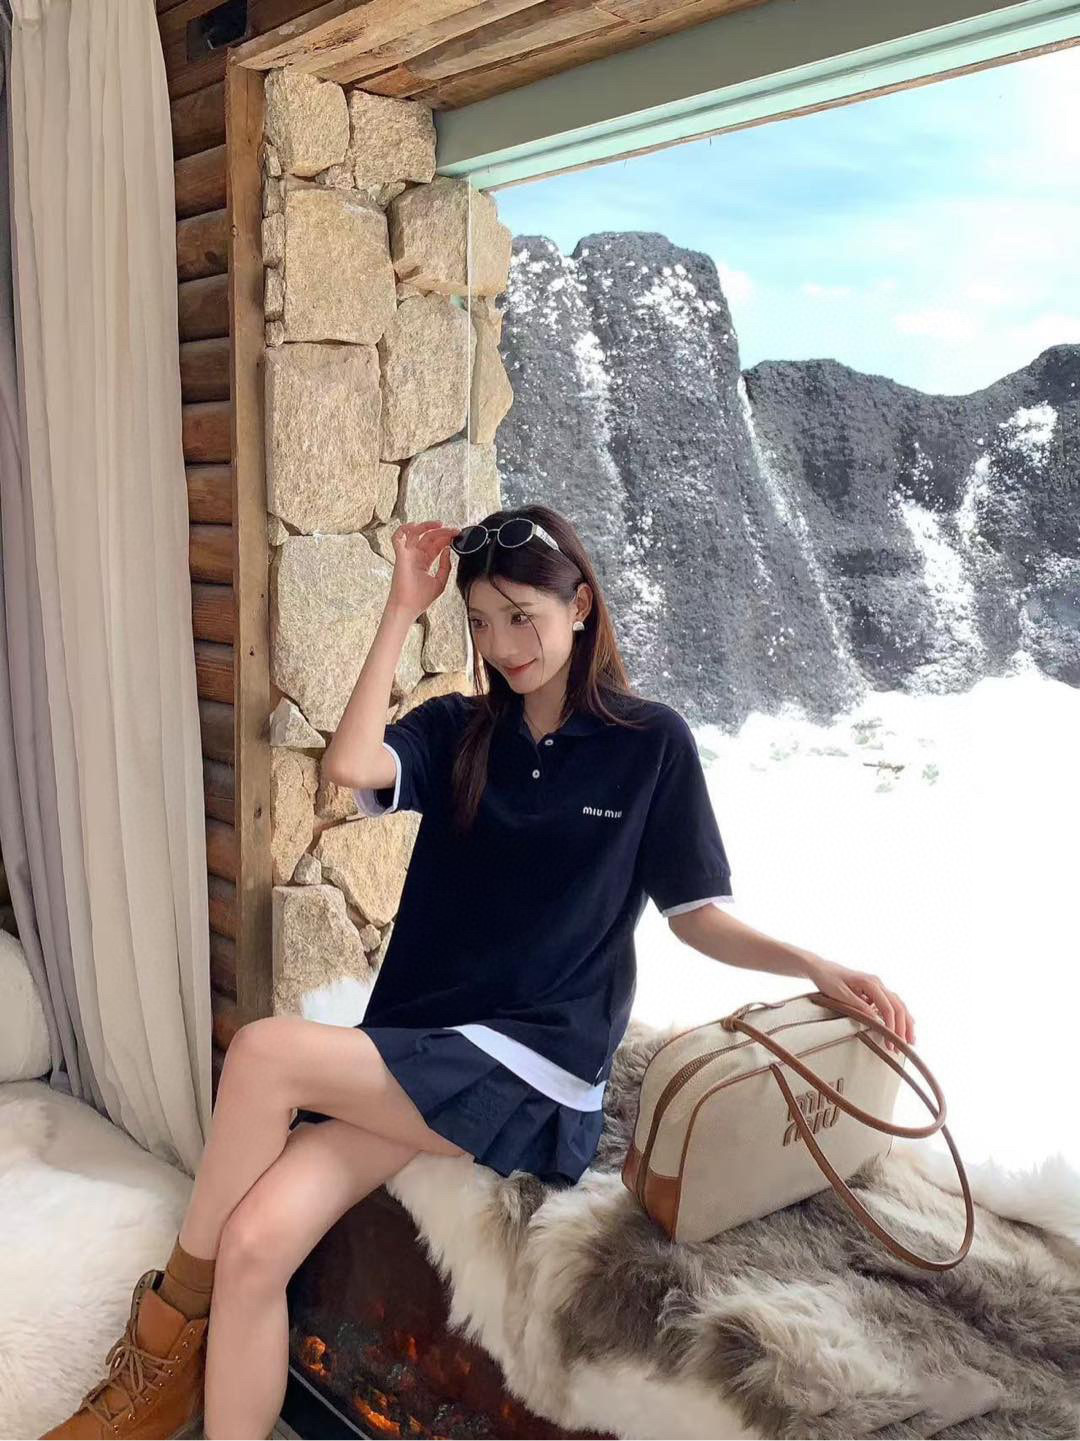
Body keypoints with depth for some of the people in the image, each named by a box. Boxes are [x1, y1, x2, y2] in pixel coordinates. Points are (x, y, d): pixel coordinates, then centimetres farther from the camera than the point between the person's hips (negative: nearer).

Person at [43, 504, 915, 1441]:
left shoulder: (651, 742, 2)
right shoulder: (457, 730, 10)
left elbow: (697, 914, 4)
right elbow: (350, 766, -10)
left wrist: (815, 966, -12)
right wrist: (403, 612, -7)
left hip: (534, 1065, -4)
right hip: (414, 1047, 4)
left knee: (265, 1053, -23)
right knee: (255, 1242, -19)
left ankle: (172, 1320, 0)